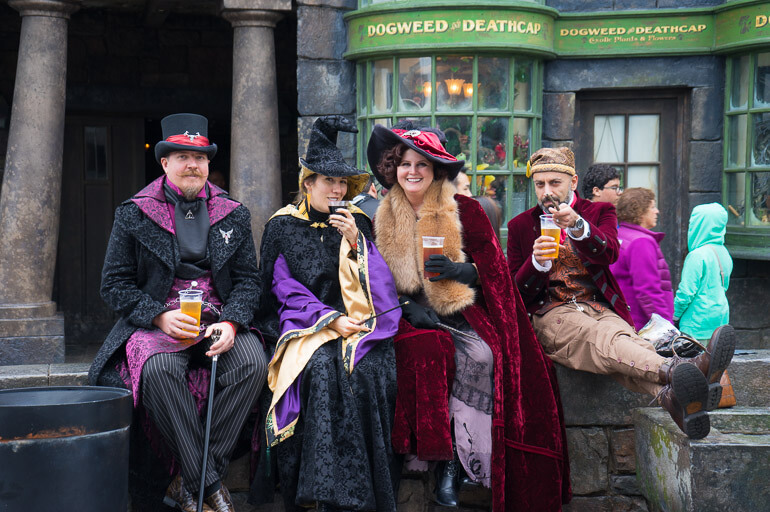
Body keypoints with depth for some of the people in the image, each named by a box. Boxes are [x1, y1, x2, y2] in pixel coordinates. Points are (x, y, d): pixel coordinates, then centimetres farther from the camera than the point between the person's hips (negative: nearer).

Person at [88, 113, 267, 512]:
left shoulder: (233, 214, 11)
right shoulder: (134, 214, 4)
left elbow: (248, 279, 9)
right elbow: (115, 284, 2)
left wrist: (230, 323, -11)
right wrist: (160, 316, -15)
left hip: (219, 320, 2)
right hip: (157, 323, -2)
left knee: (253, 362, -28)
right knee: (159, 367, -35)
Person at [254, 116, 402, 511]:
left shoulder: (357, 223, 17)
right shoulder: (283, 226, 11)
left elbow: (376, 283, 11)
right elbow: (284, 288, 2)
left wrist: (354, 242, -4)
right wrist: (328, 318, -12)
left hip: (356, 323, 2)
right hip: (302, 326, -2)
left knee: (373, 369, -31)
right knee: (323, 368, -34)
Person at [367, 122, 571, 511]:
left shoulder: (465, 211, 2)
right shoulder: (386, 219, 10)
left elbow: (493, 270, 2)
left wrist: (458, 270, -17)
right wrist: (408, 305, -7)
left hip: (463, 313, -1)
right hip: (415, 317, 1)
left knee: (480, 357, -31)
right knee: (429, 350, -32)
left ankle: (456, 458, -20)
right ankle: (441, 455, -24)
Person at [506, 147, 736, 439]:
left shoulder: (599, 212, 16)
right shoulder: (520, 226, 16)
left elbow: (609, 252, -8)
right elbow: (515, 293, 10)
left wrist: (577, 226, -28)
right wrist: (537, 262, -12)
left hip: (599, 309, 2)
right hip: (551, 314, -2)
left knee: (619, 342, -37)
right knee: (604, 338, -38)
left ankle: (673, 396, -68)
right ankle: (676, 370, -68)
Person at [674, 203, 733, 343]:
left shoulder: (697, 256, -17)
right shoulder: (724, 253, 9)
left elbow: (686, 292, -17)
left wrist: (675, 314, -4)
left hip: (699, 321, -9)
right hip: (721, 315, 9)